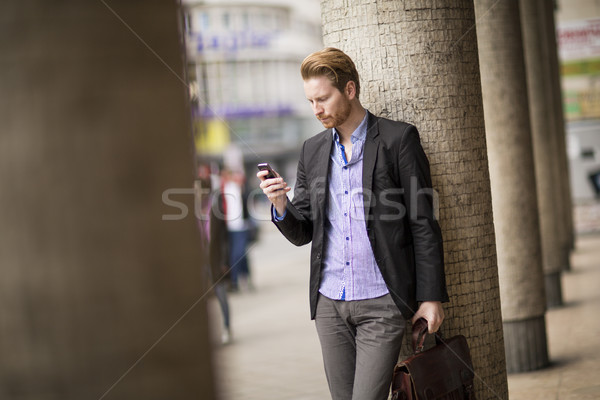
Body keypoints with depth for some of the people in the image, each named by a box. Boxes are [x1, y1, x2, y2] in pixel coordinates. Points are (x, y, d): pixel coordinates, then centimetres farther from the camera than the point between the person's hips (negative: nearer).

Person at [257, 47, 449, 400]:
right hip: (329, 303, 5)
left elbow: (424, 224, -4)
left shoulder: (398, 139, -3)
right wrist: (280, 205, -10)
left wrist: (431, 296, -7)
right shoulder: (313, 150, 12)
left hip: (381, 304, -5)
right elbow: (302, 233, 12)